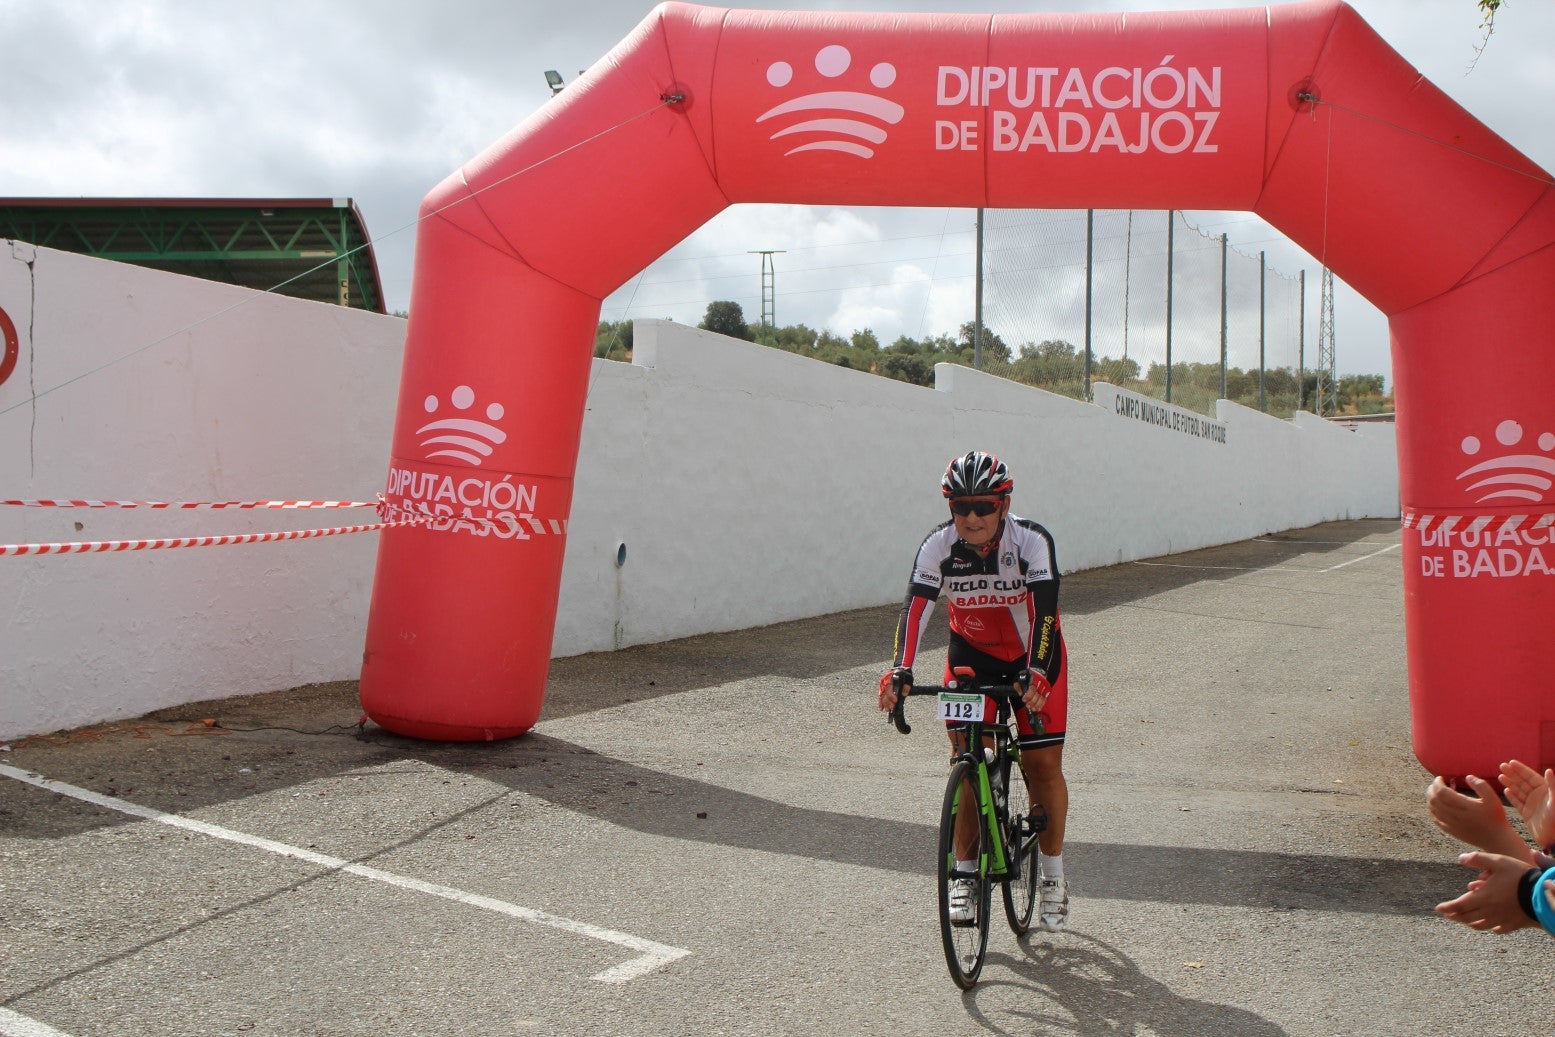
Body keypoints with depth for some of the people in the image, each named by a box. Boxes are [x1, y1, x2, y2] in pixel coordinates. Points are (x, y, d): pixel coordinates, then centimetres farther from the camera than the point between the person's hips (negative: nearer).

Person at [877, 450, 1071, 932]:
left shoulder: (1032, 542, -27)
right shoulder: (939, 545, -21)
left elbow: (1045, 611, -34)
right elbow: (916, 607, -30)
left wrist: (1036, 674, -48)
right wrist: (899, 672, -44)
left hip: (1034, 656, -2)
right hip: (971, 654, 2)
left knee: (1043, 765, -3)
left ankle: (1052, 876, 14)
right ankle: (965, 874, 4)